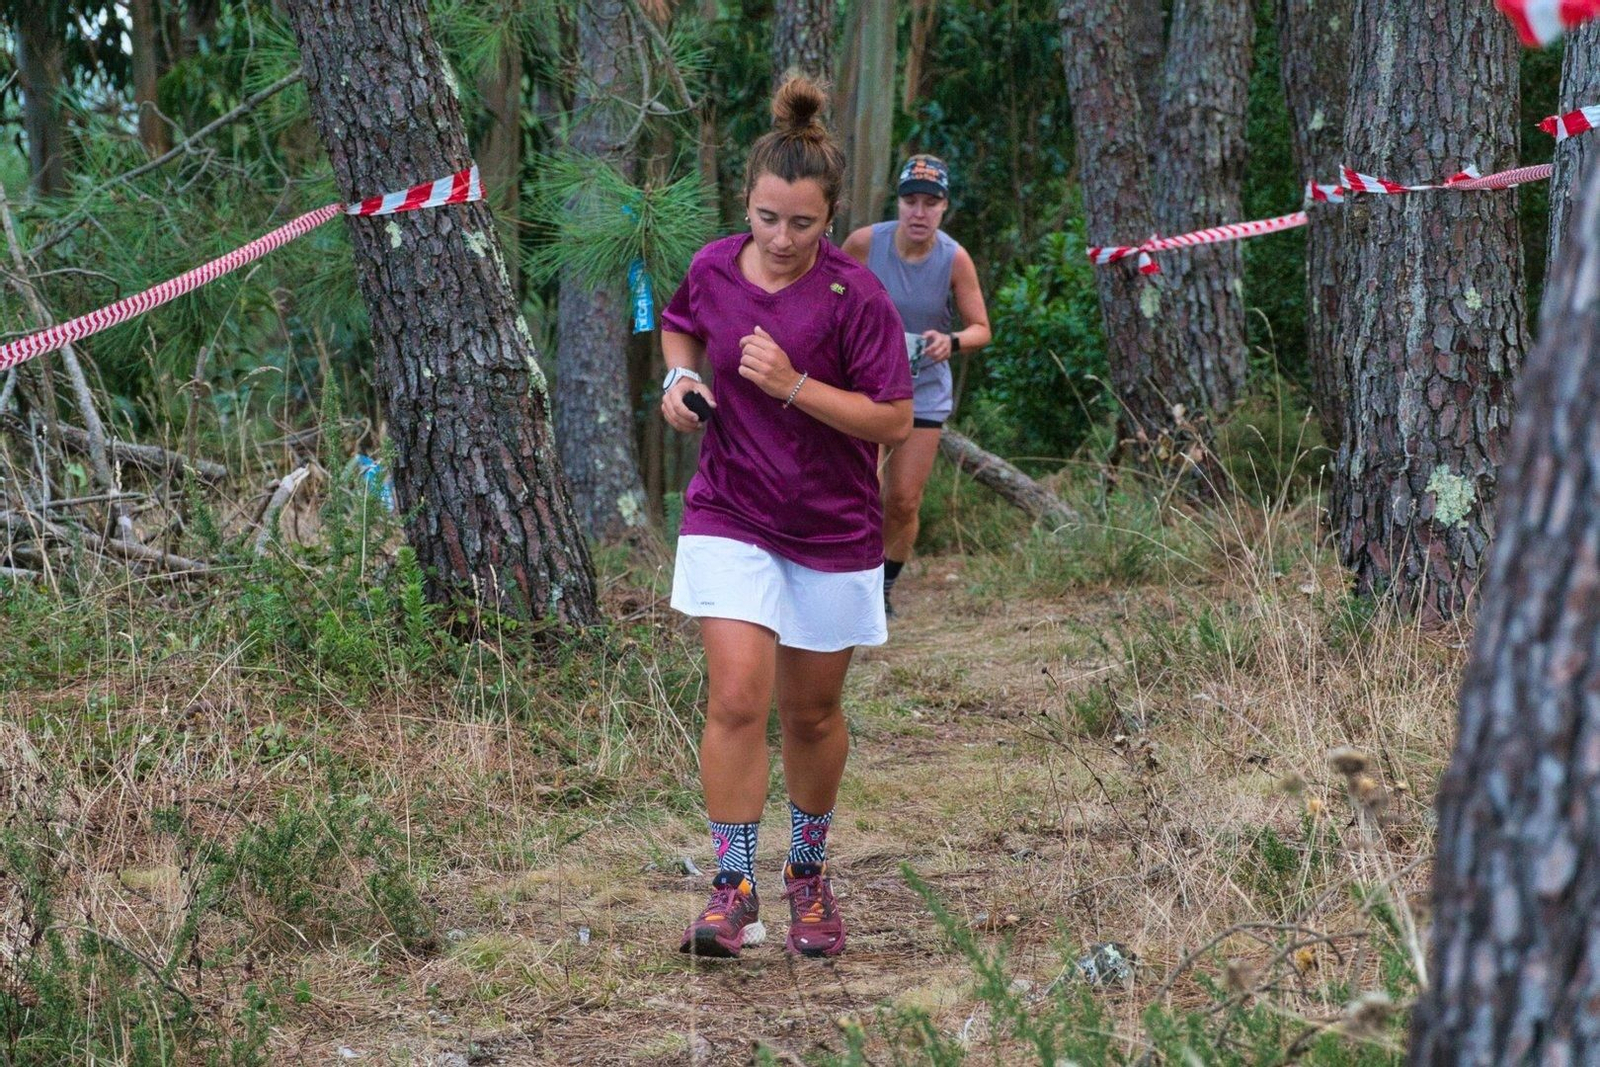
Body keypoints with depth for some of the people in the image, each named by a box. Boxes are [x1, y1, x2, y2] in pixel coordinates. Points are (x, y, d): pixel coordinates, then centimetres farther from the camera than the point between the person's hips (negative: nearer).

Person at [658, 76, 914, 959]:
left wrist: (794, 385, -24)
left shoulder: (855, 296, -16)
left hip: (833, 530, -1)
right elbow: (679, 325, 19)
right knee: (737, 698, -14)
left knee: (812, 713, 11)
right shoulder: (713, 268, -5)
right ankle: (733, 889, -7)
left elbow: (894, 421, -15)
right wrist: (679, 378, -2)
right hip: (730, 517, 1)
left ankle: (809, 871, 33)